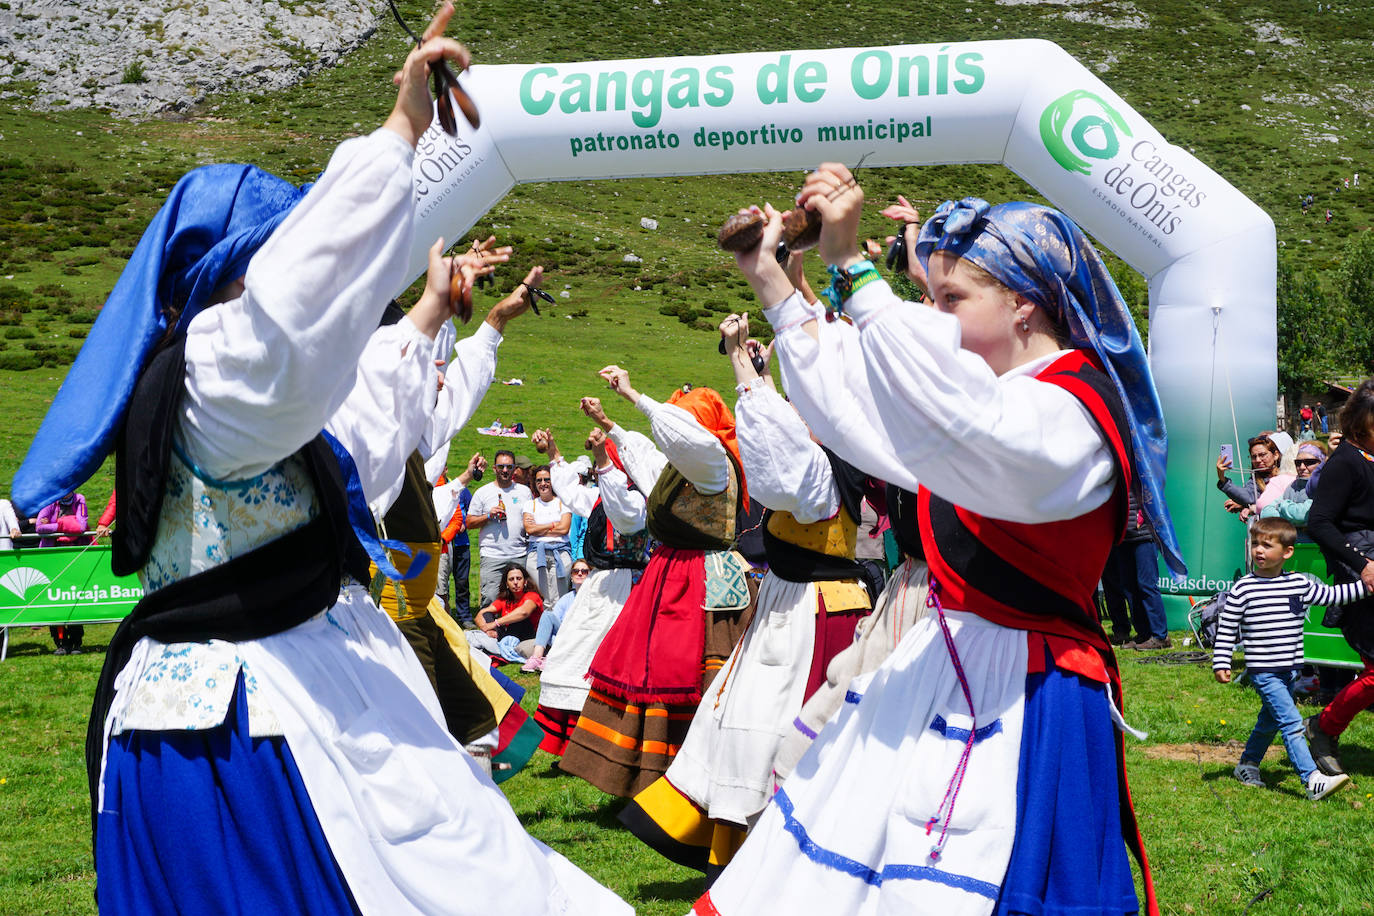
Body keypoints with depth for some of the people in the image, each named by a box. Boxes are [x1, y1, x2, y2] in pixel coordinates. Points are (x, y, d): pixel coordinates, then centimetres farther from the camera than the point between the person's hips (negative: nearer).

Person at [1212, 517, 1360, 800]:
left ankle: (1248, 765, 36)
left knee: (1270, 720, 17)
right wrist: (1221, 663, -7)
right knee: (1291, 722, -14)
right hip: (1262, 670, -5)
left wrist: (1364, 586, 11)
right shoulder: (1243, 588, -8)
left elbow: (1331, 595, 17)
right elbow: (1226, 628, -3)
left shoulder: (1300, 585, 4)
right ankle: (1313, 781, -19)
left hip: (1290, 669, 5)